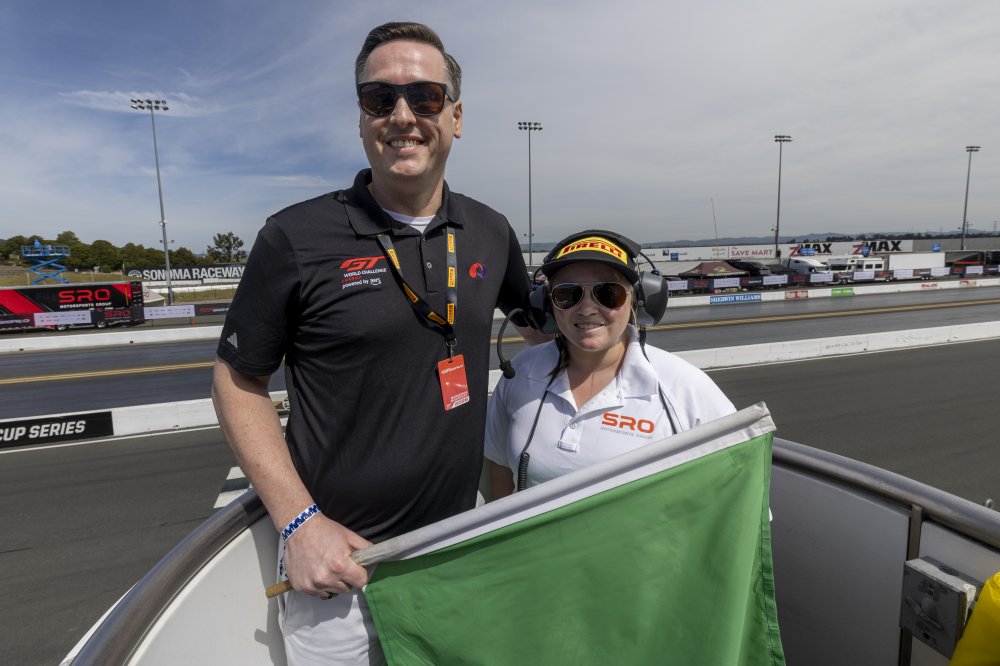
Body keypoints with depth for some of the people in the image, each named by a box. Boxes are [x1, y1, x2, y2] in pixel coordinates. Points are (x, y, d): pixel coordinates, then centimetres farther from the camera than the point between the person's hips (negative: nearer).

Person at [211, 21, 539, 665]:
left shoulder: (490, 233, 0)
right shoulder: (298, 238, -13)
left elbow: (531, 313, 20)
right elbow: (239, 383, -6)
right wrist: (300, 522, -13)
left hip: (460, 543, 4)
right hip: (338, 558, -3)